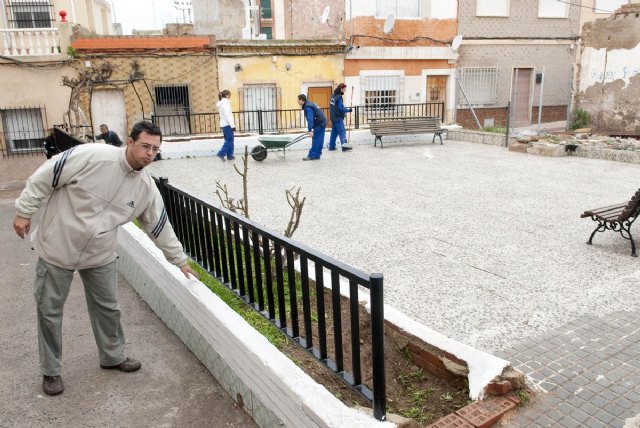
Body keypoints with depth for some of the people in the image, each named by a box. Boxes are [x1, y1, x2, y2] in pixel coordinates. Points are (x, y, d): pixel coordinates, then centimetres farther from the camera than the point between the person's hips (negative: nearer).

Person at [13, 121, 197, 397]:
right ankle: (51, 371, 28)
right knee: (49, 310, 9)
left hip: (100, 256, 4)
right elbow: (44, 177, -15)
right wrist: (24, 211, -10)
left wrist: (179, 259, 9)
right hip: (57, 248, -4)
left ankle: (113, 356, 36)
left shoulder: (146, 187, -8)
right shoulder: (91, 156, -25)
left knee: (107, 307, 14)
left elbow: (159, 226, 3)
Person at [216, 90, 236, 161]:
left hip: (223, 124, 10)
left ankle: (230, 155, 13)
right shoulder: (225, 103, -14)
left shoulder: (221, 103, 15)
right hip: (227, 125, -10)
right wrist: (232, 125, -19)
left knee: (229, 140, 12)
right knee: (229, 140, -6)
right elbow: (227, 115, -20)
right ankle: (221, 154, -8)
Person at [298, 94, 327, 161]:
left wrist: (310, 130, -34)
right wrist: (310, 129, 24)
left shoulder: (308, 107, -19)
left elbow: (310, 119, -29)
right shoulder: (308, 104, 14)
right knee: (319, 140, 9)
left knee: (316, 140, -7)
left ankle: (312, 156, -5)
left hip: (319, 124, -10)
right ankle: (317, 155, 13)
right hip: (321, 123, 10)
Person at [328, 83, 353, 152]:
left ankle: (332, 146, 16)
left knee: (334, 132, 13)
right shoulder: (339, 97, -16)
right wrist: (348, 110, -11)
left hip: (333, 117, 9)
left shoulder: (333, 96, 11)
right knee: (342, 131, -11)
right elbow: (341, 108, -22)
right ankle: (344, 144, -17)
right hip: (338, 117, -9)